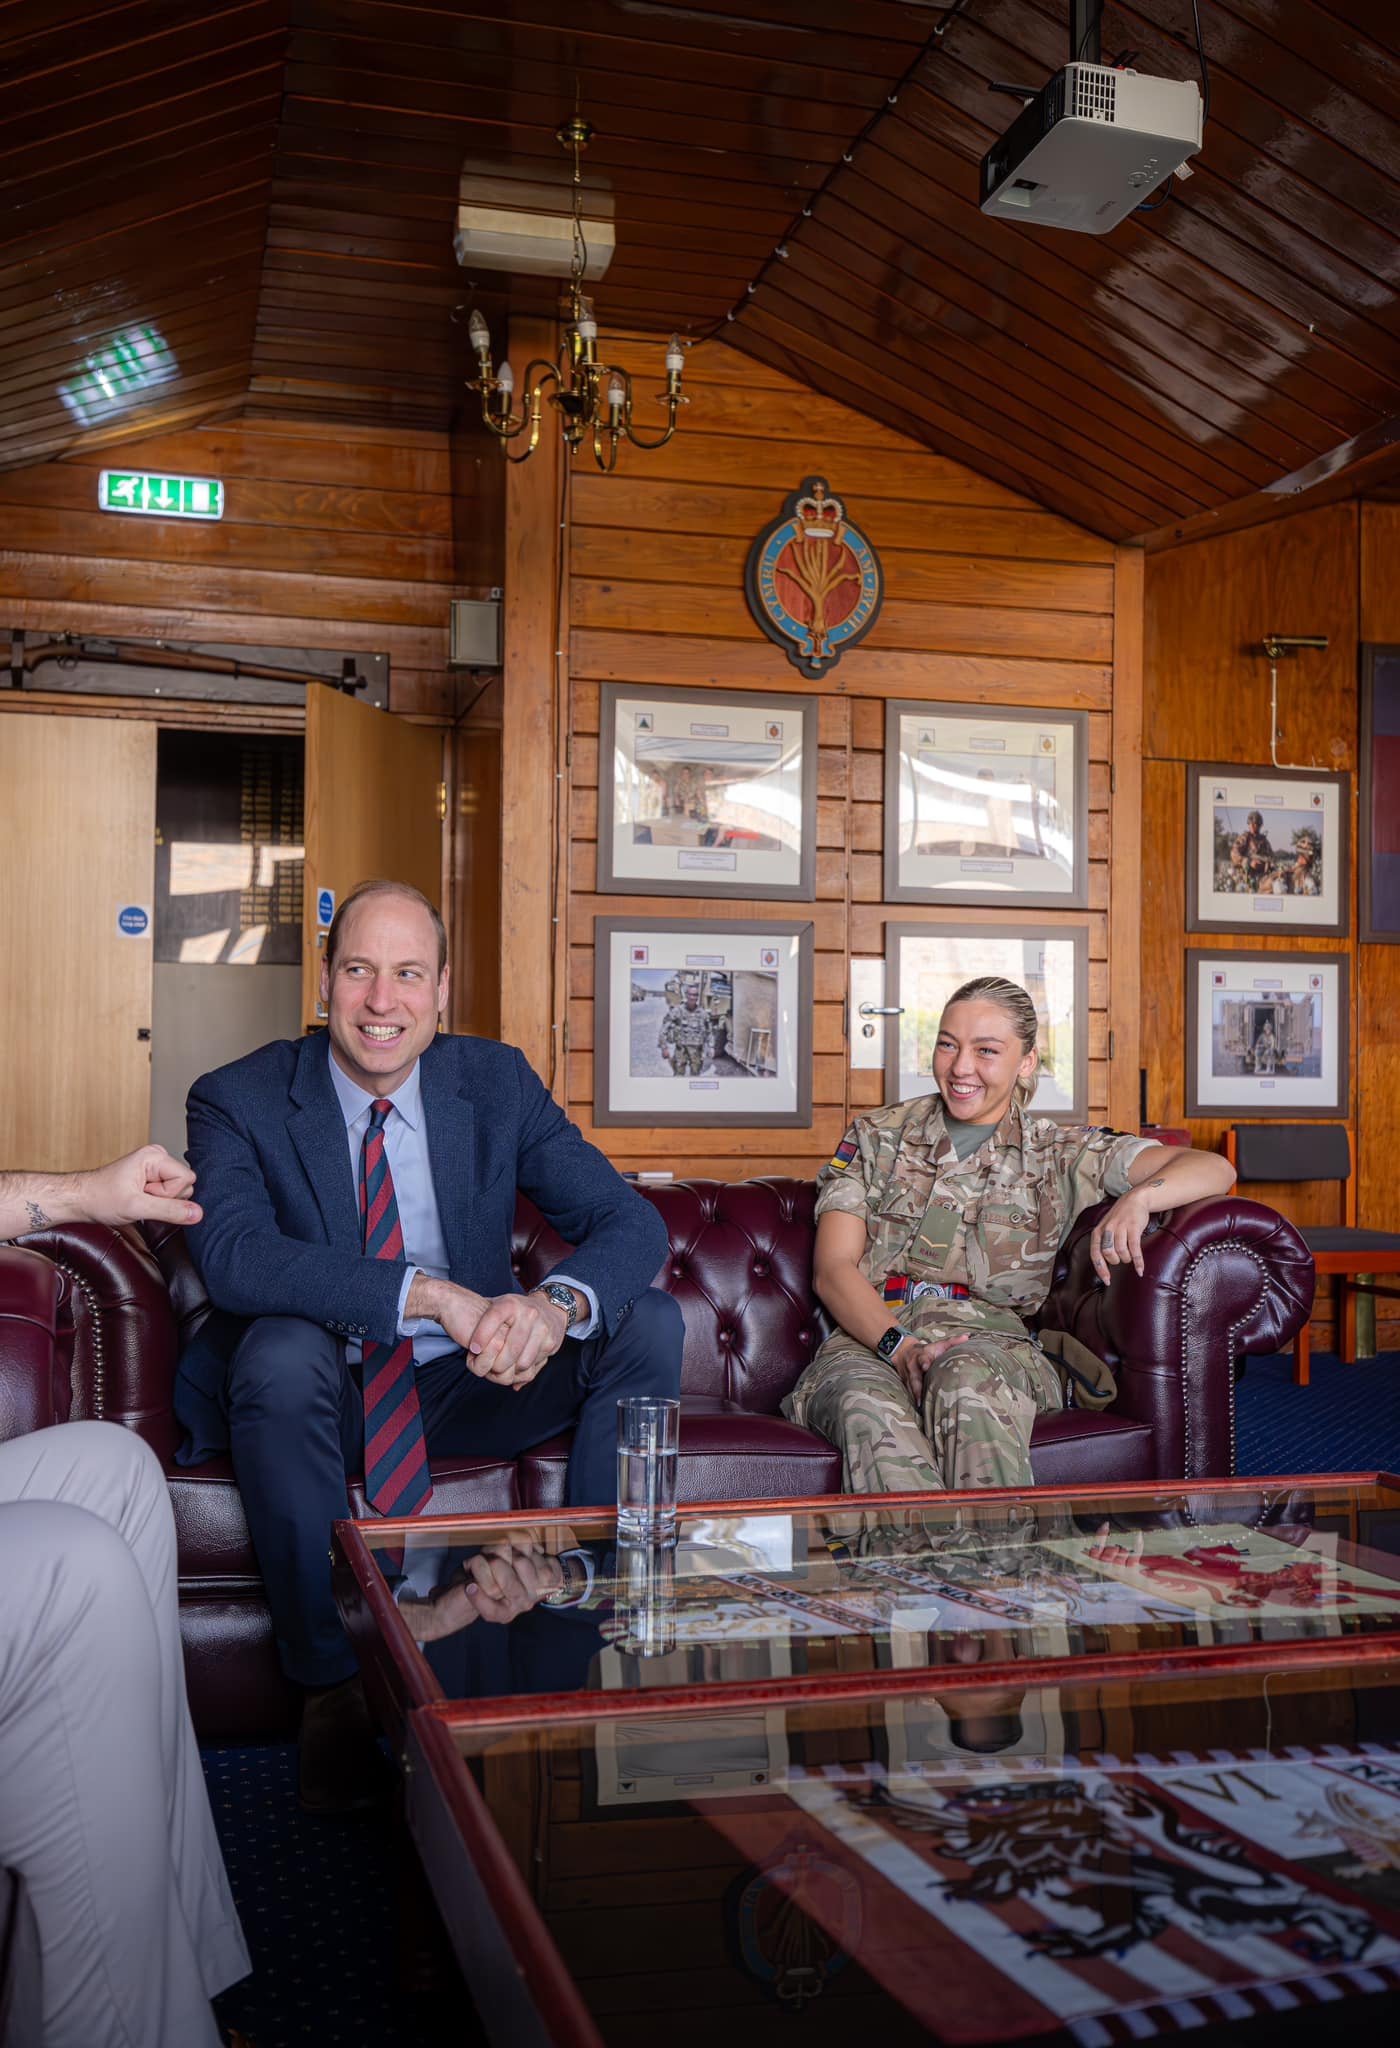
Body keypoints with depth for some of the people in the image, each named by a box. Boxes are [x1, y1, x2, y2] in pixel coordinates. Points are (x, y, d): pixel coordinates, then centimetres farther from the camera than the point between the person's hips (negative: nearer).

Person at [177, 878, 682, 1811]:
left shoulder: (498, 1082, -3)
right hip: (320, 1390, -3)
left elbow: (630, 1221, -10)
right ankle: (330, 1681, -19)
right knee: (281, 1347, -36)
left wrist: (557, 1304, -34)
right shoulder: (237, 1100, -11)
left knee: (650, 1319, -16)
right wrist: (428, 1295, -41)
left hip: (469, 1383, 3)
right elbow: (233, 1253, -29)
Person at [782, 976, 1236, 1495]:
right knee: (866, 1402, -39)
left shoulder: (1057, 1155, 15)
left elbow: (1215, 1170, 6)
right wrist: (899, 1344, -14)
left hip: (990, 1341, 0)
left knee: (966, 1379, -40)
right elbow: (833, 1269, 7)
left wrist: (1138, 1198, -18)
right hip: (869, 1340, 1)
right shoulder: (875, 1137, 18)